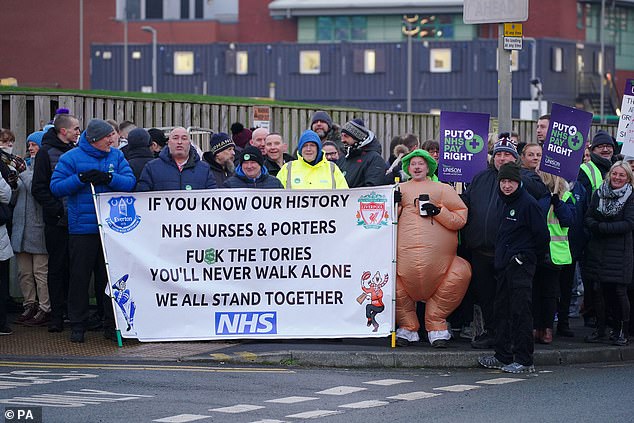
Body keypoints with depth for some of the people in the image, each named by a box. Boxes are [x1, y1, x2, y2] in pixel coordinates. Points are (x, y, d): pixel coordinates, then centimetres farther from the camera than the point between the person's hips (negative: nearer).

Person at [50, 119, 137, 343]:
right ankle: (77, 325, 10)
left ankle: (111, 324, 13)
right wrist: (80, 178, -19)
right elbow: (56, 187, -7)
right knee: (80, 277, 2)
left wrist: (108, 178, -17)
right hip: (82, 228, -3)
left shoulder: (117, 156, 8)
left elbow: (130, 182, -2)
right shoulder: (71, 158, -2)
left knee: (110, 277, 6)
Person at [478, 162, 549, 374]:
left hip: (520, 265, -9)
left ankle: (524, 360, -8)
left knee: (520, 311, -9)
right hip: (505, 265, 9)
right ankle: (503, 356, 20)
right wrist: (500, 259, 18)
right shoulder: (506, 203, 15)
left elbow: (542, 235, -11)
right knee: (502, 310, 12)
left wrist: (529, 257, -3)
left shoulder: (528, 203, -11)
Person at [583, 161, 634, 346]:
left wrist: (602, 227, -16)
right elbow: (588, 218, 7)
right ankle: (600, 330, 14)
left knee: (619, 291, -3)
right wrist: (595, 226, -16)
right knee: (597, 290, 4)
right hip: (597, 249, 4)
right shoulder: (599, 194, 10)